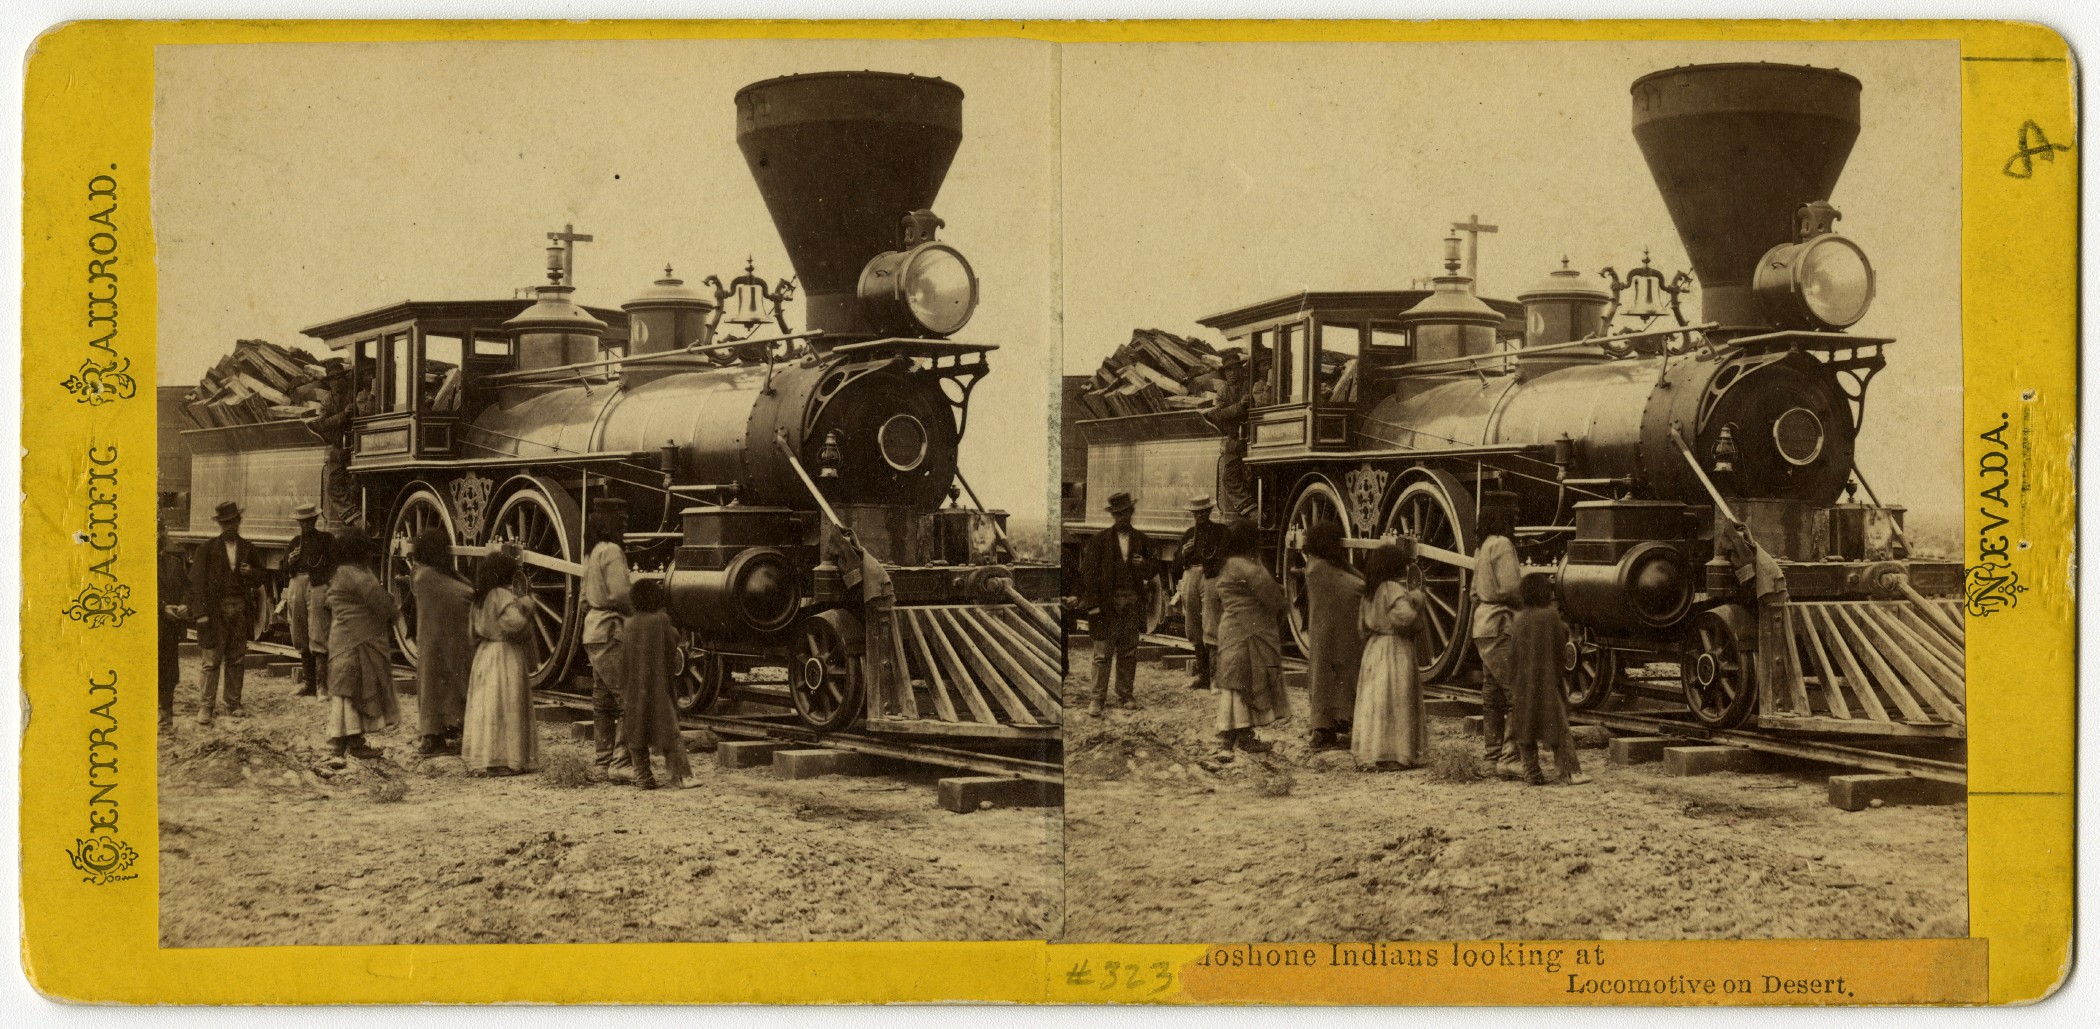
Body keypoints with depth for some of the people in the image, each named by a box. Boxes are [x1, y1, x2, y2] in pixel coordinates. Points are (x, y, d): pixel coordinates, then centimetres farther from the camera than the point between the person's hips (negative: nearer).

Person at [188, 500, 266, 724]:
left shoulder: (249, 549, 12)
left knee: (237, 659, 5)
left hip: (240, 607, 3)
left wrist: (251, 573, -5)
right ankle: (206, 706, -2)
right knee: (212, 659, -5)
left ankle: (233, 703, 13)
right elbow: (197, 581, -2)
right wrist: (200, 612, -10)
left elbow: (262, 575, 19)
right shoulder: (206, 549, 3)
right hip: (216, 609, -3)